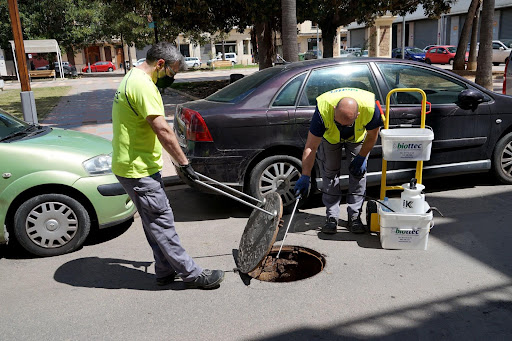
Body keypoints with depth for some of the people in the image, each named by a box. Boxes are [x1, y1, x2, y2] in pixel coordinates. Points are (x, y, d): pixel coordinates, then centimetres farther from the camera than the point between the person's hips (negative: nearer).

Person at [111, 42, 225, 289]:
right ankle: (192, 274, 6)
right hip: (138, 169, -11)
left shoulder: (132, 79, 16)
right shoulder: (143, 86, -19)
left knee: (156, 222, 15)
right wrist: (184, 163, -15)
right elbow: (163, 131, -23)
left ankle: (166, 271, 25)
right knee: (161, 222, -3)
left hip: (131, 165, 11)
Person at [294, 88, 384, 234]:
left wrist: (361, 157, -11)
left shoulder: (370, 108, -40)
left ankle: (354, 216, 5)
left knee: (358, 171, -6)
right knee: (330, 173, -6)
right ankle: (331, 217, 4)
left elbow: (372, 135, -17)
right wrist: (305, 176, -38)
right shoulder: (323, 110, -42)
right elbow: (311, 147, -36)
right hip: (329, 136, -1)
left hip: (358, 136, 1)